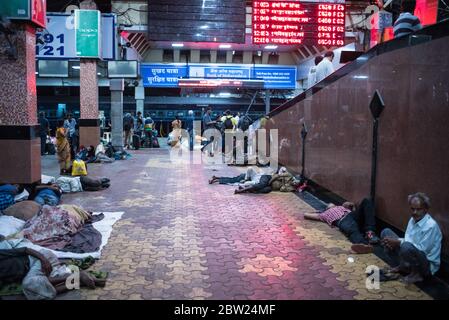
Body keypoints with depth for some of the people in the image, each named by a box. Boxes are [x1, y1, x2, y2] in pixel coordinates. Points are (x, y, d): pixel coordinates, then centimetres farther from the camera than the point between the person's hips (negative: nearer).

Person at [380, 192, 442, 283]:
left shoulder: (431, 226, -23)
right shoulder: (413, 220, 2)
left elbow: (422, 249, -25)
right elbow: (407, 240, 6)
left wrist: (398, 242, -24)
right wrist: (395, 242, -16)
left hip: (427, 265, -8)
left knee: (406, 247, -39)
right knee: (386, 232, 2)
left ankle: (417, 274, -10)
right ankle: (401, 267, 6)